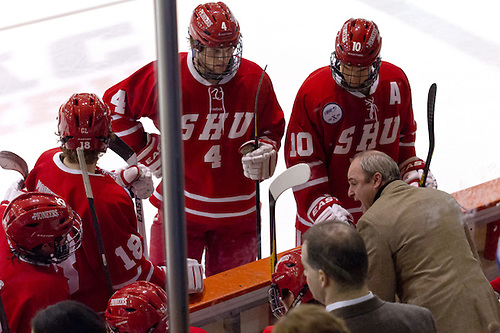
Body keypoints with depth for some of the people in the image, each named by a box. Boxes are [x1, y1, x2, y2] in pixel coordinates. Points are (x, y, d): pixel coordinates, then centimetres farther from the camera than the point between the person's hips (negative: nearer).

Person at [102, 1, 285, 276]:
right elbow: (114, 104, -2)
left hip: (237, 210, 2)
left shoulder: (255, 80, -7)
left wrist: (265, 151, -11)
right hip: (180, 207, -2)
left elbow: (273, 127, 9)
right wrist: (145, 150, -4)